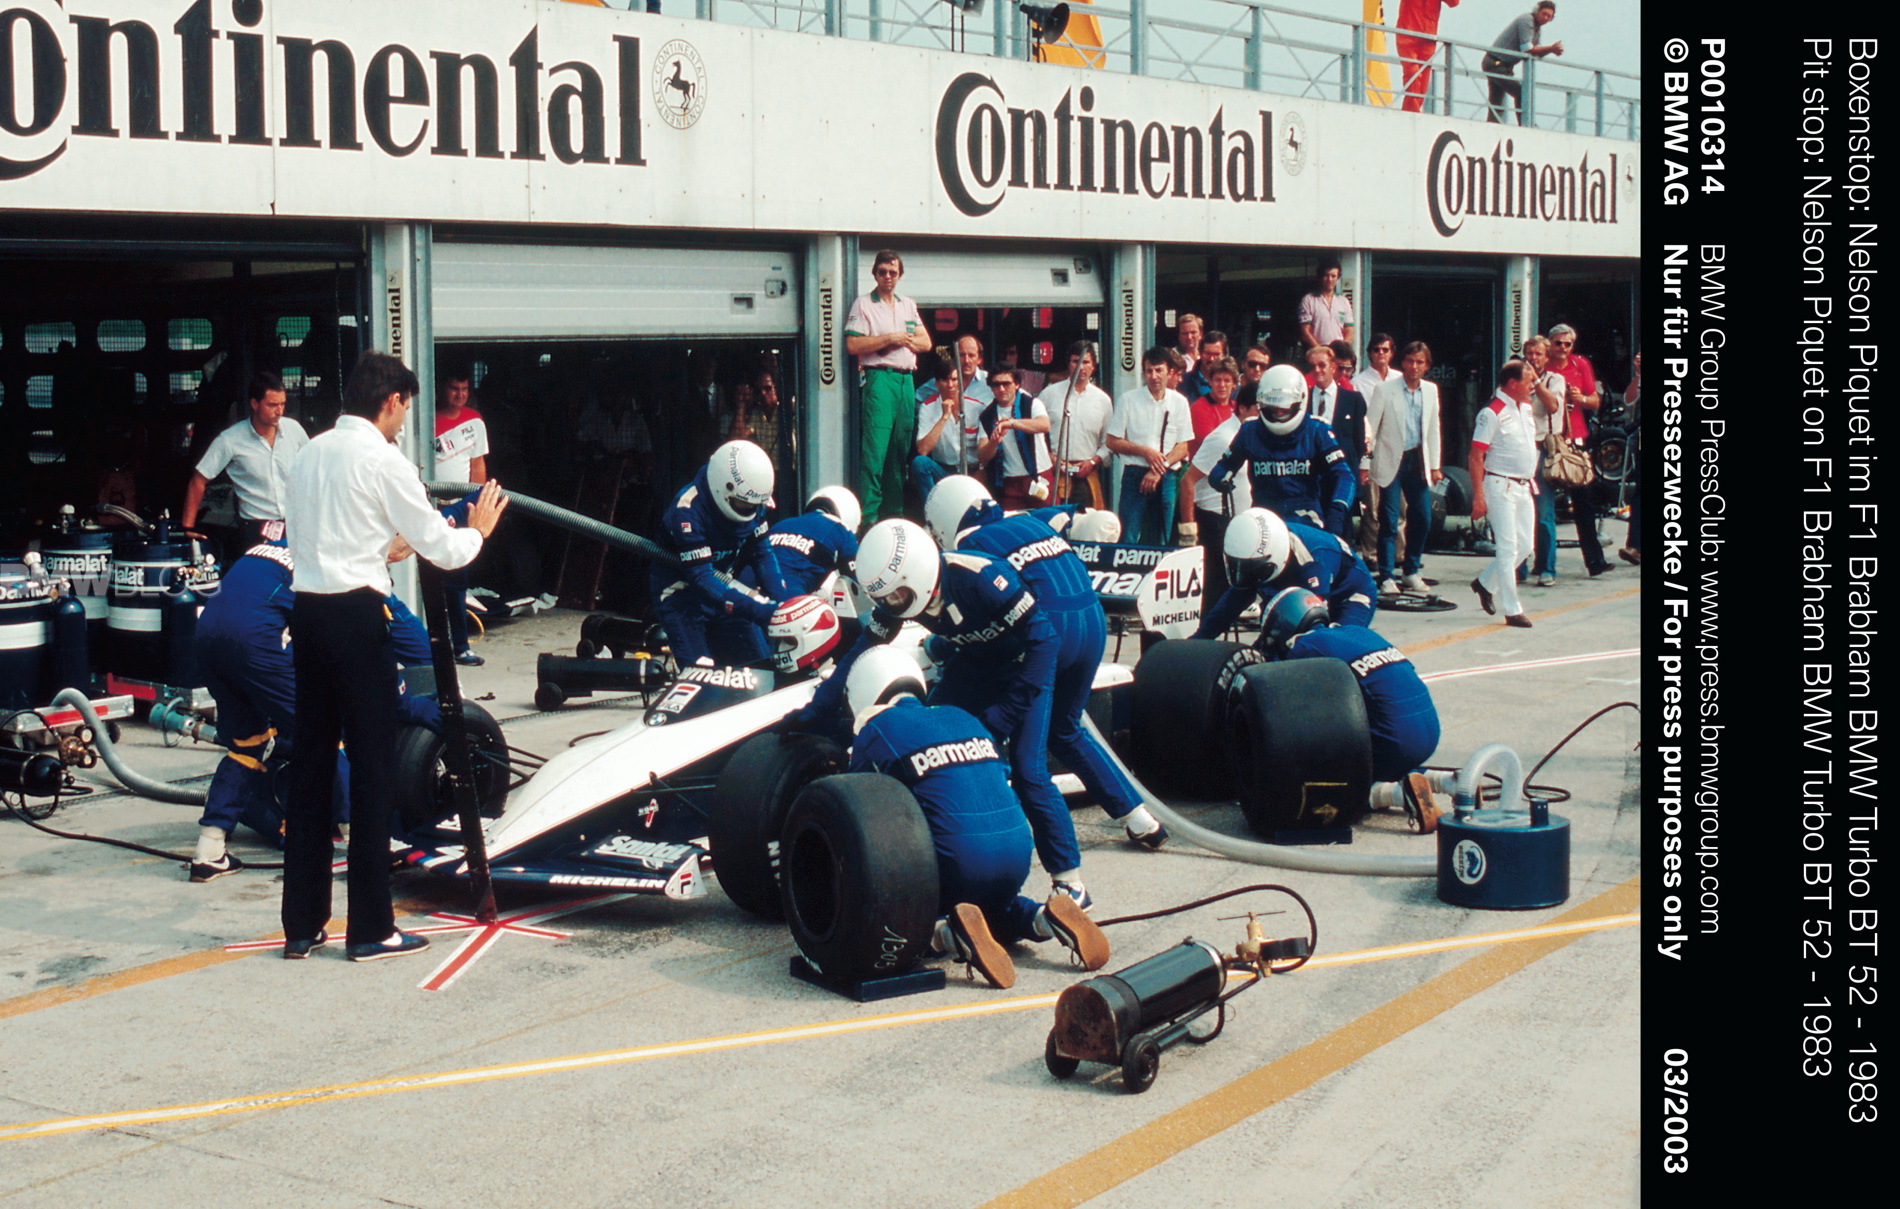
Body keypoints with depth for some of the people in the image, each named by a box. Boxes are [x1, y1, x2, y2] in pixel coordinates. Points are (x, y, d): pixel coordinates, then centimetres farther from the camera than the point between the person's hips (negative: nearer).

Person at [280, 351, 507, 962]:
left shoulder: (308, 454, 14)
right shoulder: (383, 460, -7)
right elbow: (441, 549, -4)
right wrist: (477, 529, 17)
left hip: (306, 609, 7)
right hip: (356, 615, -7)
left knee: (311, 764, 11)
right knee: (372, 767, -1)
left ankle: (302, 925, 15)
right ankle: (370, 928, 3)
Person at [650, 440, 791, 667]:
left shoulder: (750, 503, -9)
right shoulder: (688, 511, -29)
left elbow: (762, 553, -1)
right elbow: (700, 578, -33)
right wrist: (756, 609, -41)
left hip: (723, 587, 7)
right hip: (681, 594, -7)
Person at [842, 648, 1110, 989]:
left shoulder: (877, 730, 6)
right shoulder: (963, 717, 23)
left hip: (955, 862, -6)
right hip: (1018, 855, 6)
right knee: (994, 907, 35)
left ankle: (950, 934, -15)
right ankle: (1045, 917, 4)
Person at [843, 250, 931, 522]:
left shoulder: (908, 306, 21)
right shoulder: (863, 304, 4)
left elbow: (925, 342, 14)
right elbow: (853, 345, -7)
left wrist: (902, 340, -4)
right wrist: (890, 339, -7)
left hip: (906, 380, 6)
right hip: (878, 379, -6)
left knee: (901, 449, 6)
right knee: (874, 449, -13)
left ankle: (894, 511, 11)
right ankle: (868, 514, -14)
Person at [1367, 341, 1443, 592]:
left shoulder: (1431, 391, 6)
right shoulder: (1386, 390, -7)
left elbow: (1433, 429, 13)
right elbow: (1370, 426, -4)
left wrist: (1434, 465, 11)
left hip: (1417, 460, 4)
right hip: (1391, 461, -4)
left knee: (1422, 518, 6)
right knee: (1389, 522, -4)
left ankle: (1412, 571, 22)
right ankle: (1387, 577, 1)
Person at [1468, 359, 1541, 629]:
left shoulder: (1527, 409, 12)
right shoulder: (1492, 413, -13)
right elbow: (1476, 456, -15)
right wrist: (1478, 496, -19)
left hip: (1524, 487, 8)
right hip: (1500, 486, -8)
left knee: (1526, 546, 9)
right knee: (1508, 547, -7)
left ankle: (1486, 583, 27)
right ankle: (1512, 610, -2)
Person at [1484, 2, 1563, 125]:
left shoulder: (1537, 27, 15)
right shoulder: (1526, 20, -15)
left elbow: (1536, 53, 9)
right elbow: (1527, 49, -23)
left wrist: (1552, 49, -8)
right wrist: (1550, 48, -19)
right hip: (1496, 63, -10)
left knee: (1495, 105, 7)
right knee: (1521, 93, -14)